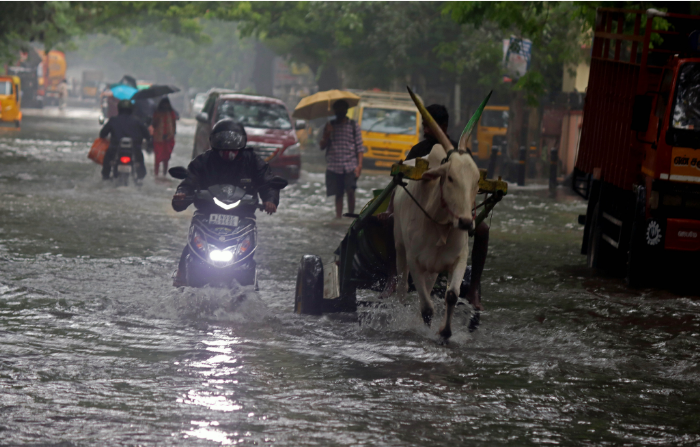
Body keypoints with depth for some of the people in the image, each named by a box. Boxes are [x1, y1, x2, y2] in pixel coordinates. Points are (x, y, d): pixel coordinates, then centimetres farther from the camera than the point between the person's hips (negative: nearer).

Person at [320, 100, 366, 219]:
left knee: (350, 191, -15)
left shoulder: (353, 126, 7)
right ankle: (338, 217, 5)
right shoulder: (330, 126, 13)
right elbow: (322, 146, 9)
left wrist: (359, 165, -7)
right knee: (338, 194, 2)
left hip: (350, 165, -2)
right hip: (334, 167, 2)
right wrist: (327, 135, -10)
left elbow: (359, 147, 3)